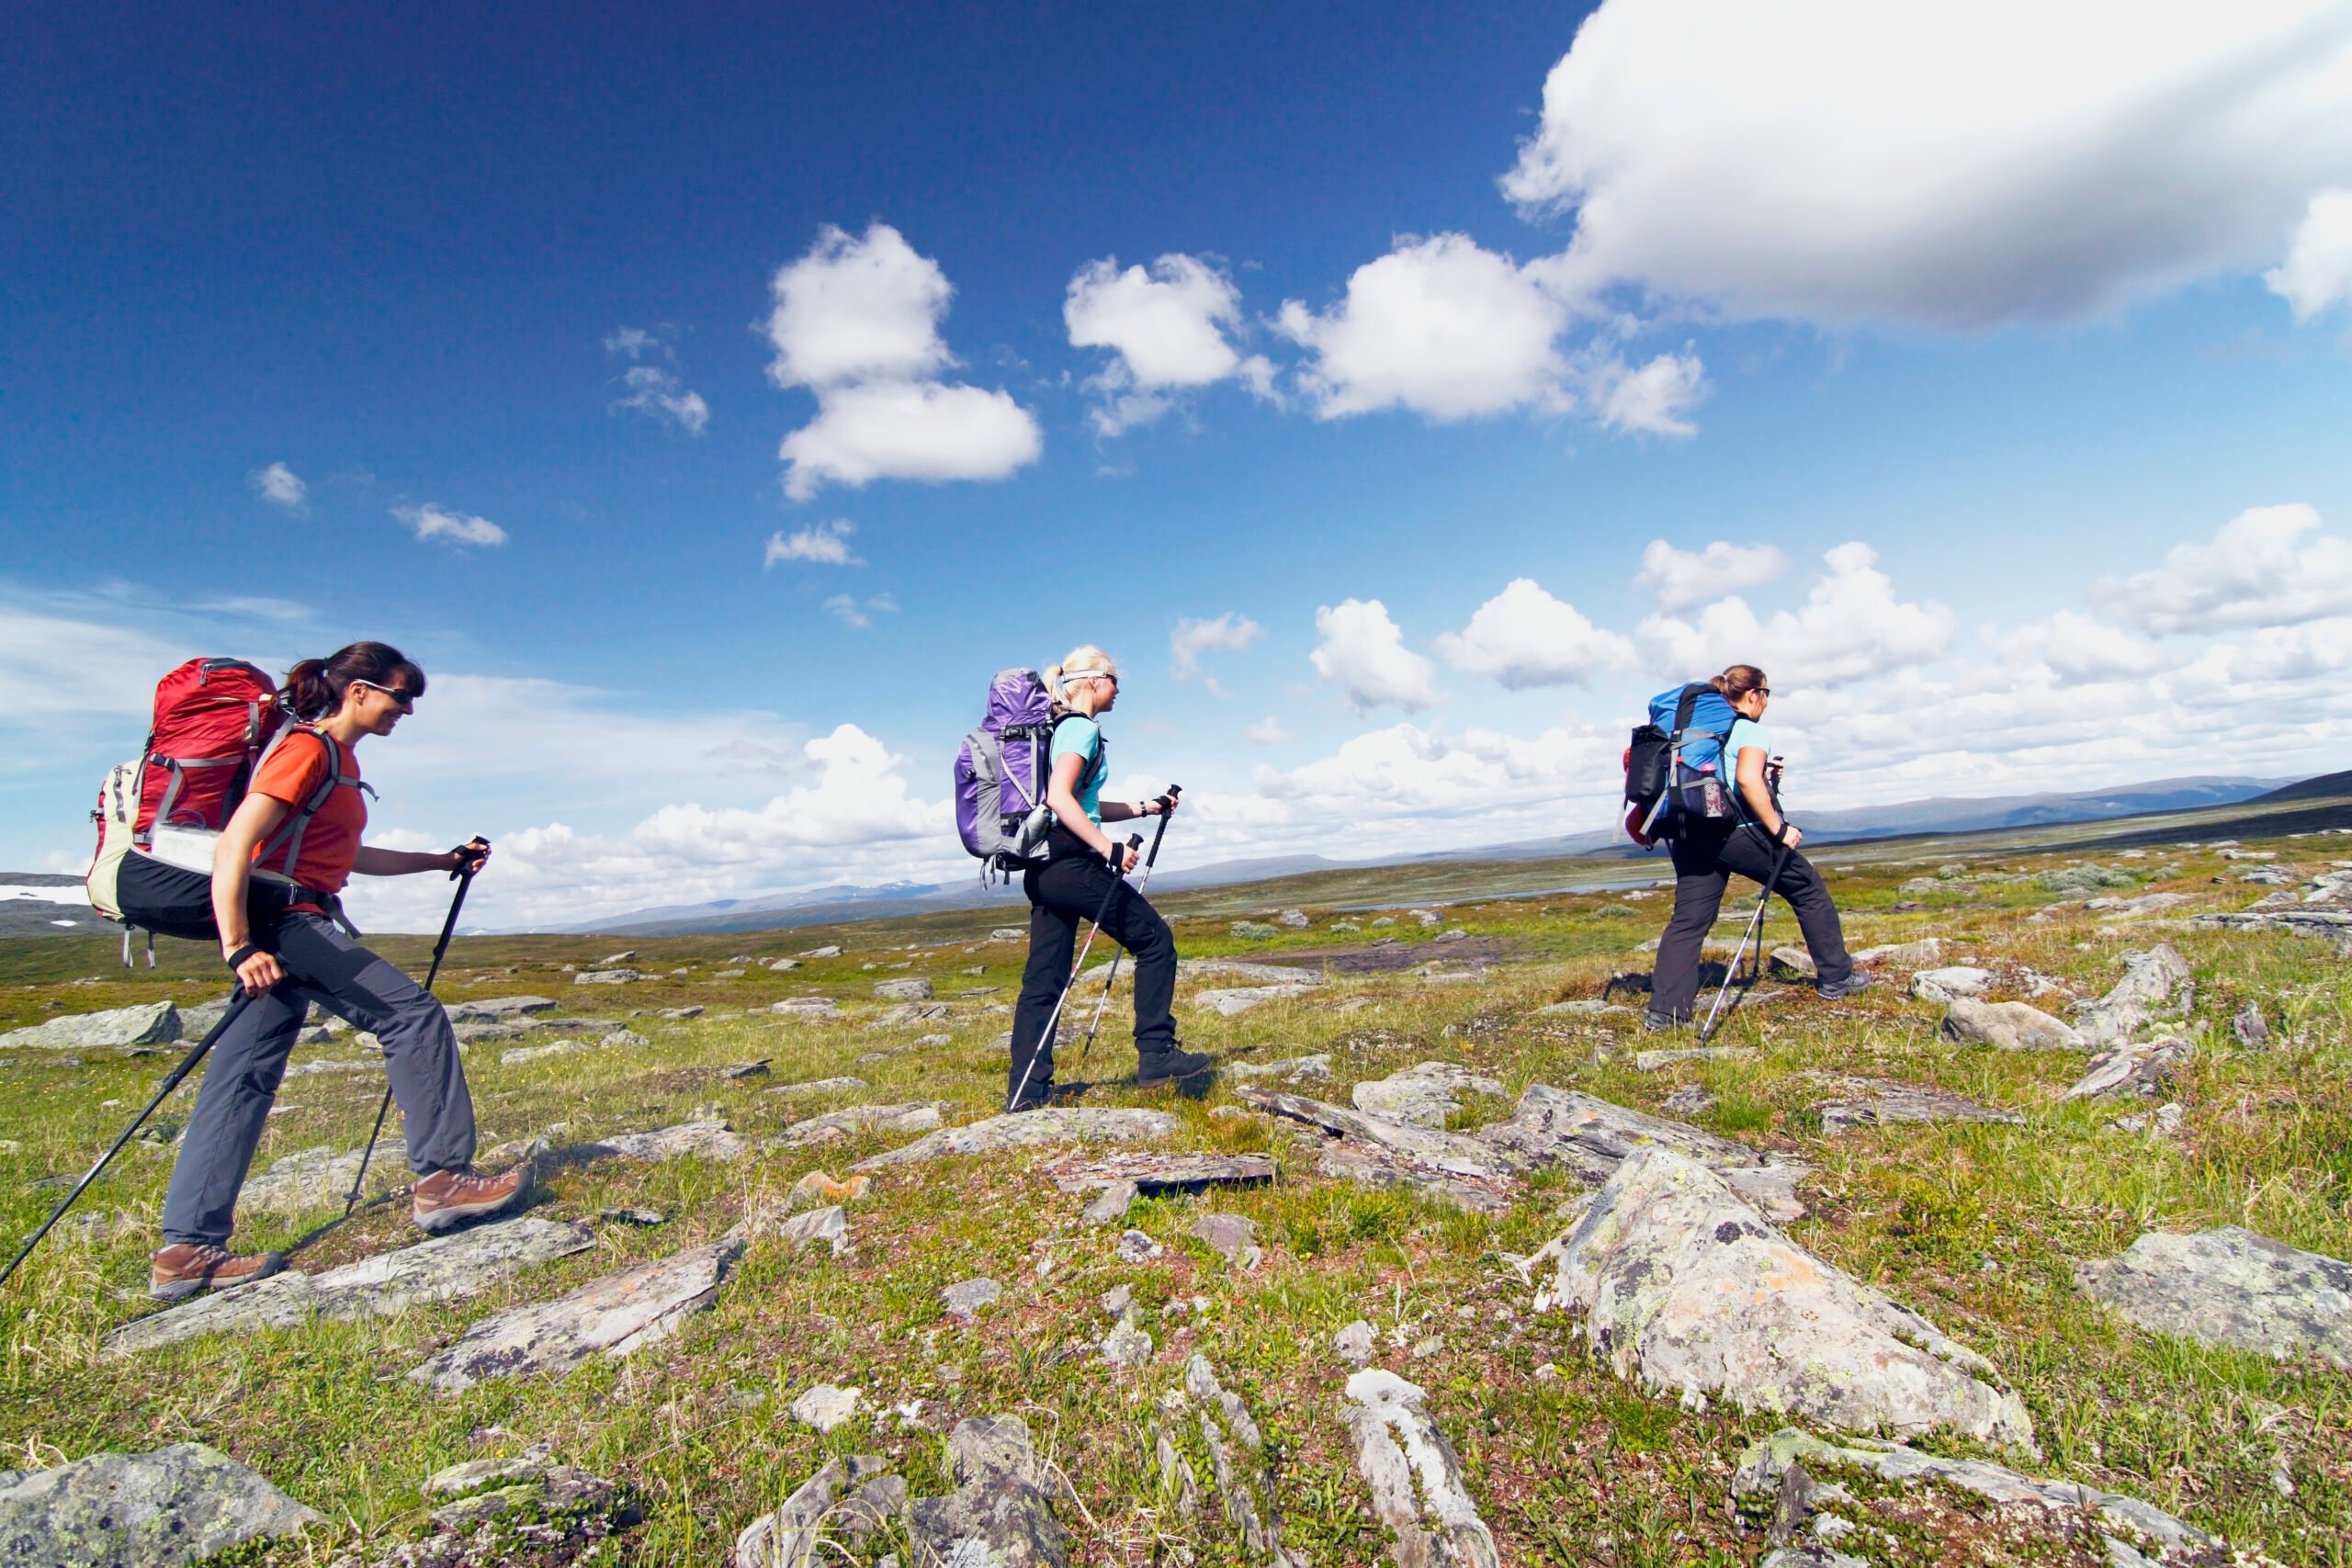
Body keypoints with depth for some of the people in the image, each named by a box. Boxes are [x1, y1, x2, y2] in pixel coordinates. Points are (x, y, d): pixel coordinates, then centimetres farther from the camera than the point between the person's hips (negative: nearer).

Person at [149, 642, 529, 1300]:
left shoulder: (339, 758, 18)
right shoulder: (307, 748, -11)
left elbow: (344, 856, 28)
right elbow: (233, 845, -19)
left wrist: (443, 861, 27)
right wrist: (238, 946, -25)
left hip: (295, 924, 10)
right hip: (281, 918, -10)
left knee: (242, 1078, 6)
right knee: (413, 1014, -10)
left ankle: (185, 1253, 9)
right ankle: (442, 1179, -7)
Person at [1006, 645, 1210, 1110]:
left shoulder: (1058, 728, 22)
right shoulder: (1082, 728, -7)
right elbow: (1061, 799, -21)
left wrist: (1142, 807, 26)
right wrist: (1109, 848, -22)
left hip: (1042, 869, 10)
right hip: (1071, 863, -10)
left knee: (1044, 977, 9)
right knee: (1155, 940, 1)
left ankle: (1026, 1089, 10)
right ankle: (1155, 1054, 2)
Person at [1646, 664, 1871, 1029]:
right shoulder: (1752, 731, -3)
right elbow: (1747, 780, -21)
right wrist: (1779, 828, -16)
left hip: (1691, 833, 6)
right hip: (1736, 831, -6)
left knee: (1688, 920, 3)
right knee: (1808, 887, 14)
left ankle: (1664, 1010, -6)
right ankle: (1836, 978, 22)